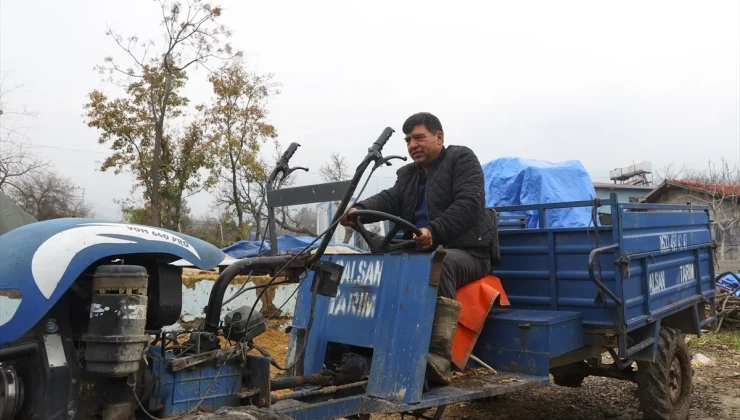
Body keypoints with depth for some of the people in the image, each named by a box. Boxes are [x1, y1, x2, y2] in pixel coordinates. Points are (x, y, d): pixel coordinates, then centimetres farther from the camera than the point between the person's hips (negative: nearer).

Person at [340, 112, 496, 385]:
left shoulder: (462, 159, 1)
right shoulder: (407, 174, 20)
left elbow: (468, 204, -16)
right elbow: (389, 200, 0)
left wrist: (435, 232, -32)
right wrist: (359, 210, -23)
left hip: (465, 252, -6)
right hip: (421, 253, 7)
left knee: (439, 263, -38)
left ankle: (438, 359, -47)